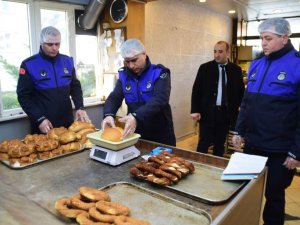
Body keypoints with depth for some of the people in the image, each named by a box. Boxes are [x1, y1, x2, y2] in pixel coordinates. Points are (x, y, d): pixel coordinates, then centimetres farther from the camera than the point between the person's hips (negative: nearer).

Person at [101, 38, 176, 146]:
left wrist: (136, 117, -41)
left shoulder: (159, 73, -12)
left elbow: (159, 99, -27)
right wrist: (109, 115, -29)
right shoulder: (124, 75, 2)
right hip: (136, 134, 4)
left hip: (161, 135, -3)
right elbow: (114, 97, -6)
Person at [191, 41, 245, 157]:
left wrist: (238, 109, 4)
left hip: (226, 113, 2)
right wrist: (195, 110, -8)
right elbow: (196, 90, -1)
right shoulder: (205, 68, 0)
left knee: (220, 145, 12)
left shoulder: (236, 70, 4)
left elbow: (241, 91, 11)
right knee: (203, 144, 0)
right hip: (208, 112, -2)